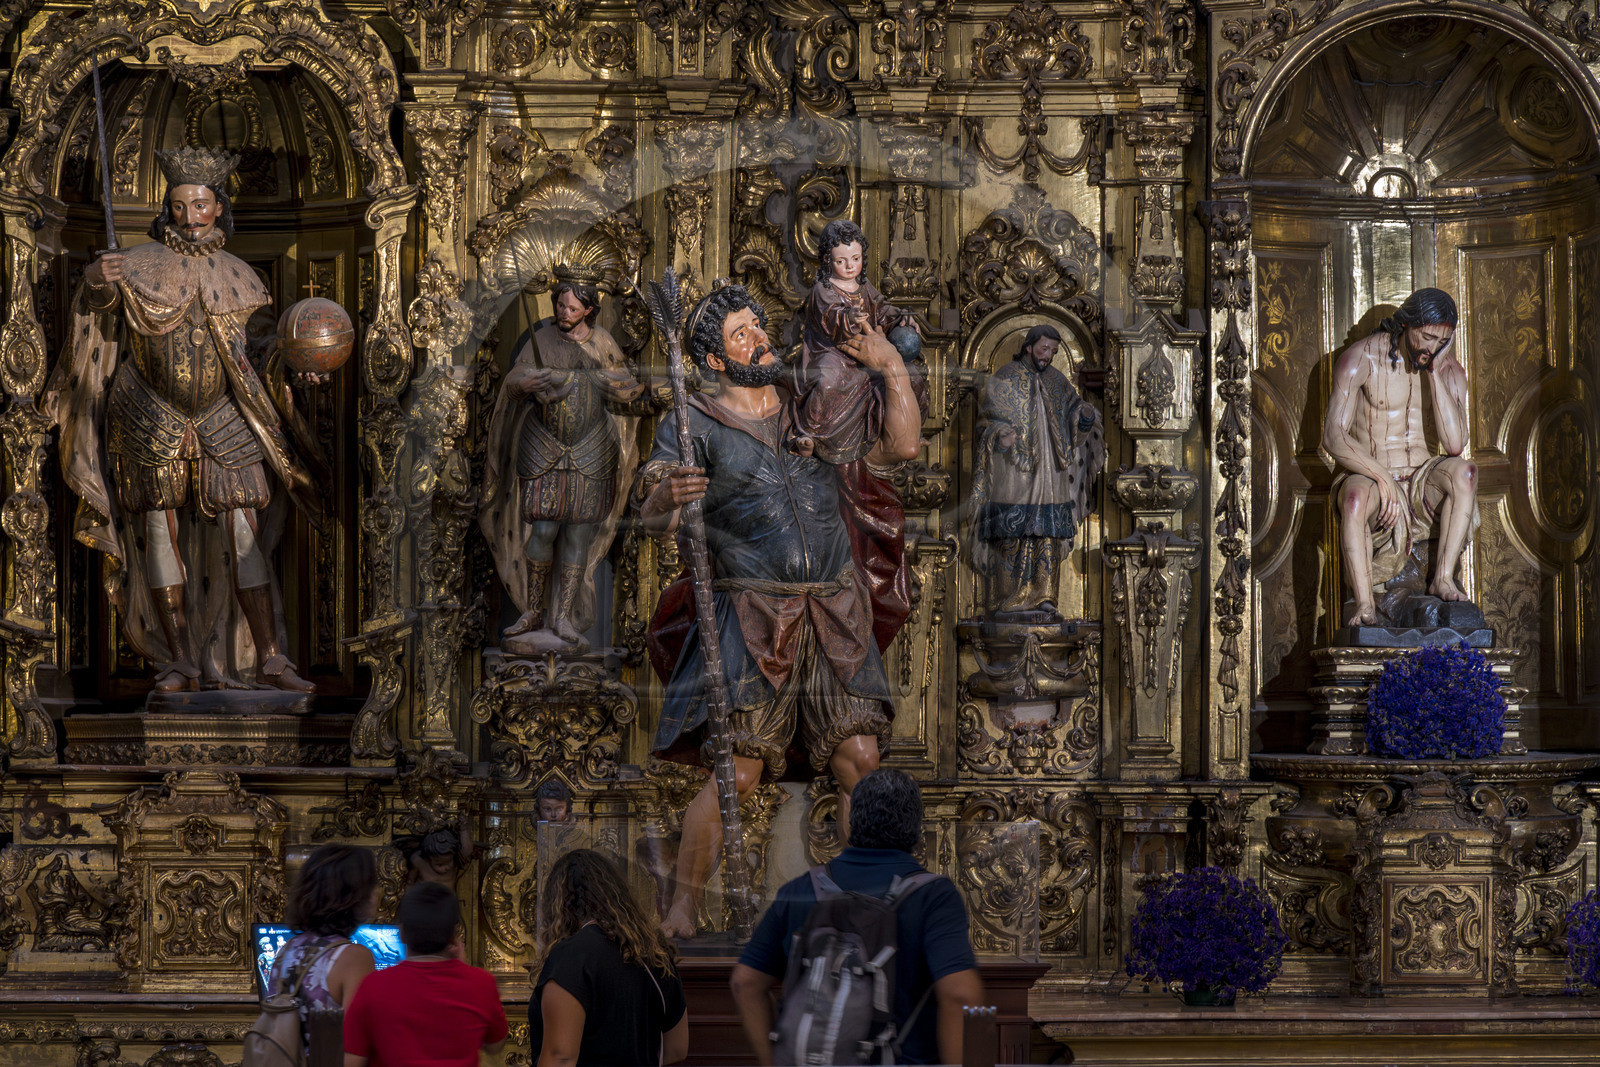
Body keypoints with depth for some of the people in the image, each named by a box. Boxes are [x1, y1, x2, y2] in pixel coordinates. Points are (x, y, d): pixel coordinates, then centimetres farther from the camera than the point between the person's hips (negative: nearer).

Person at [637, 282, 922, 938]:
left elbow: (901, 446, 12)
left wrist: (892, 367, 4)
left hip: (836, 618, 4)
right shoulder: (693, 428, 2)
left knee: (861, 762, -1)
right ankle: (681, 910, -5)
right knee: (734, 773, -12)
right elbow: (654, 522, -9)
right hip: (752, 620, -4)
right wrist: (665, 499, -32)